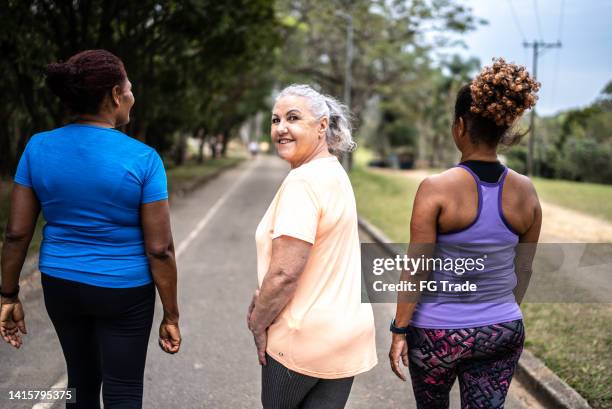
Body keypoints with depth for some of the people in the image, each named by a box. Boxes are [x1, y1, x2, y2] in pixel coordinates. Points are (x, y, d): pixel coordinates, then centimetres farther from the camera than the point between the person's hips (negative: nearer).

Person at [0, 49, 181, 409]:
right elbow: (159, 249, -15)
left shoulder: (38, 148, -7)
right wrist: (171, 316, -5)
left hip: (61, 285, 4)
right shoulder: (143, 159, -17)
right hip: (123, 291, -4)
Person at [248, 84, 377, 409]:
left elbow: (286, 272, -26)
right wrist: (265, 295, 7)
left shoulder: (302, 181, -21)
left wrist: (259, 321, -9)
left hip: (303, 339, -7)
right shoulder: (334, 172, 9)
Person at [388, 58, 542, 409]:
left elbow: (417, 270, -14)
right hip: (503, 331, 3)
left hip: (439, 331, -2)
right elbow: (523, 271, 6)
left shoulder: (436, 189, -17)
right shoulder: (526, 192, -4)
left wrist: (399, 330, -5)